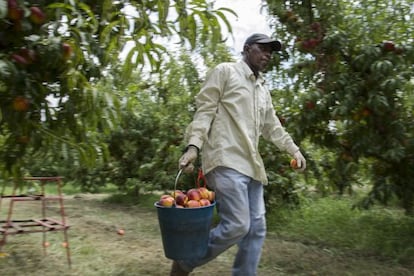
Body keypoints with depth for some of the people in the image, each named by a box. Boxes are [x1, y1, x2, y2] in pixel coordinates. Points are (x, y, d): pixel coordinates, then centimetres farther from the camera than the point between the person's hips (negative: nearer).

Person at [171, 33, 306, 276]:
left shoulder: (263, 90, 24)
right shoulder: (225, 71, 3)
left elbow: (272, 126, 28)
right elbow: (205, 110, -5)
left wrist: (294, 150, 20)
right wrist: (194, 145, -18)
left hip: (251, 165, 8)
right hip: (227, 160, -8)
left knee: (256, 229, 5)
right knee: (237, 225, -15)